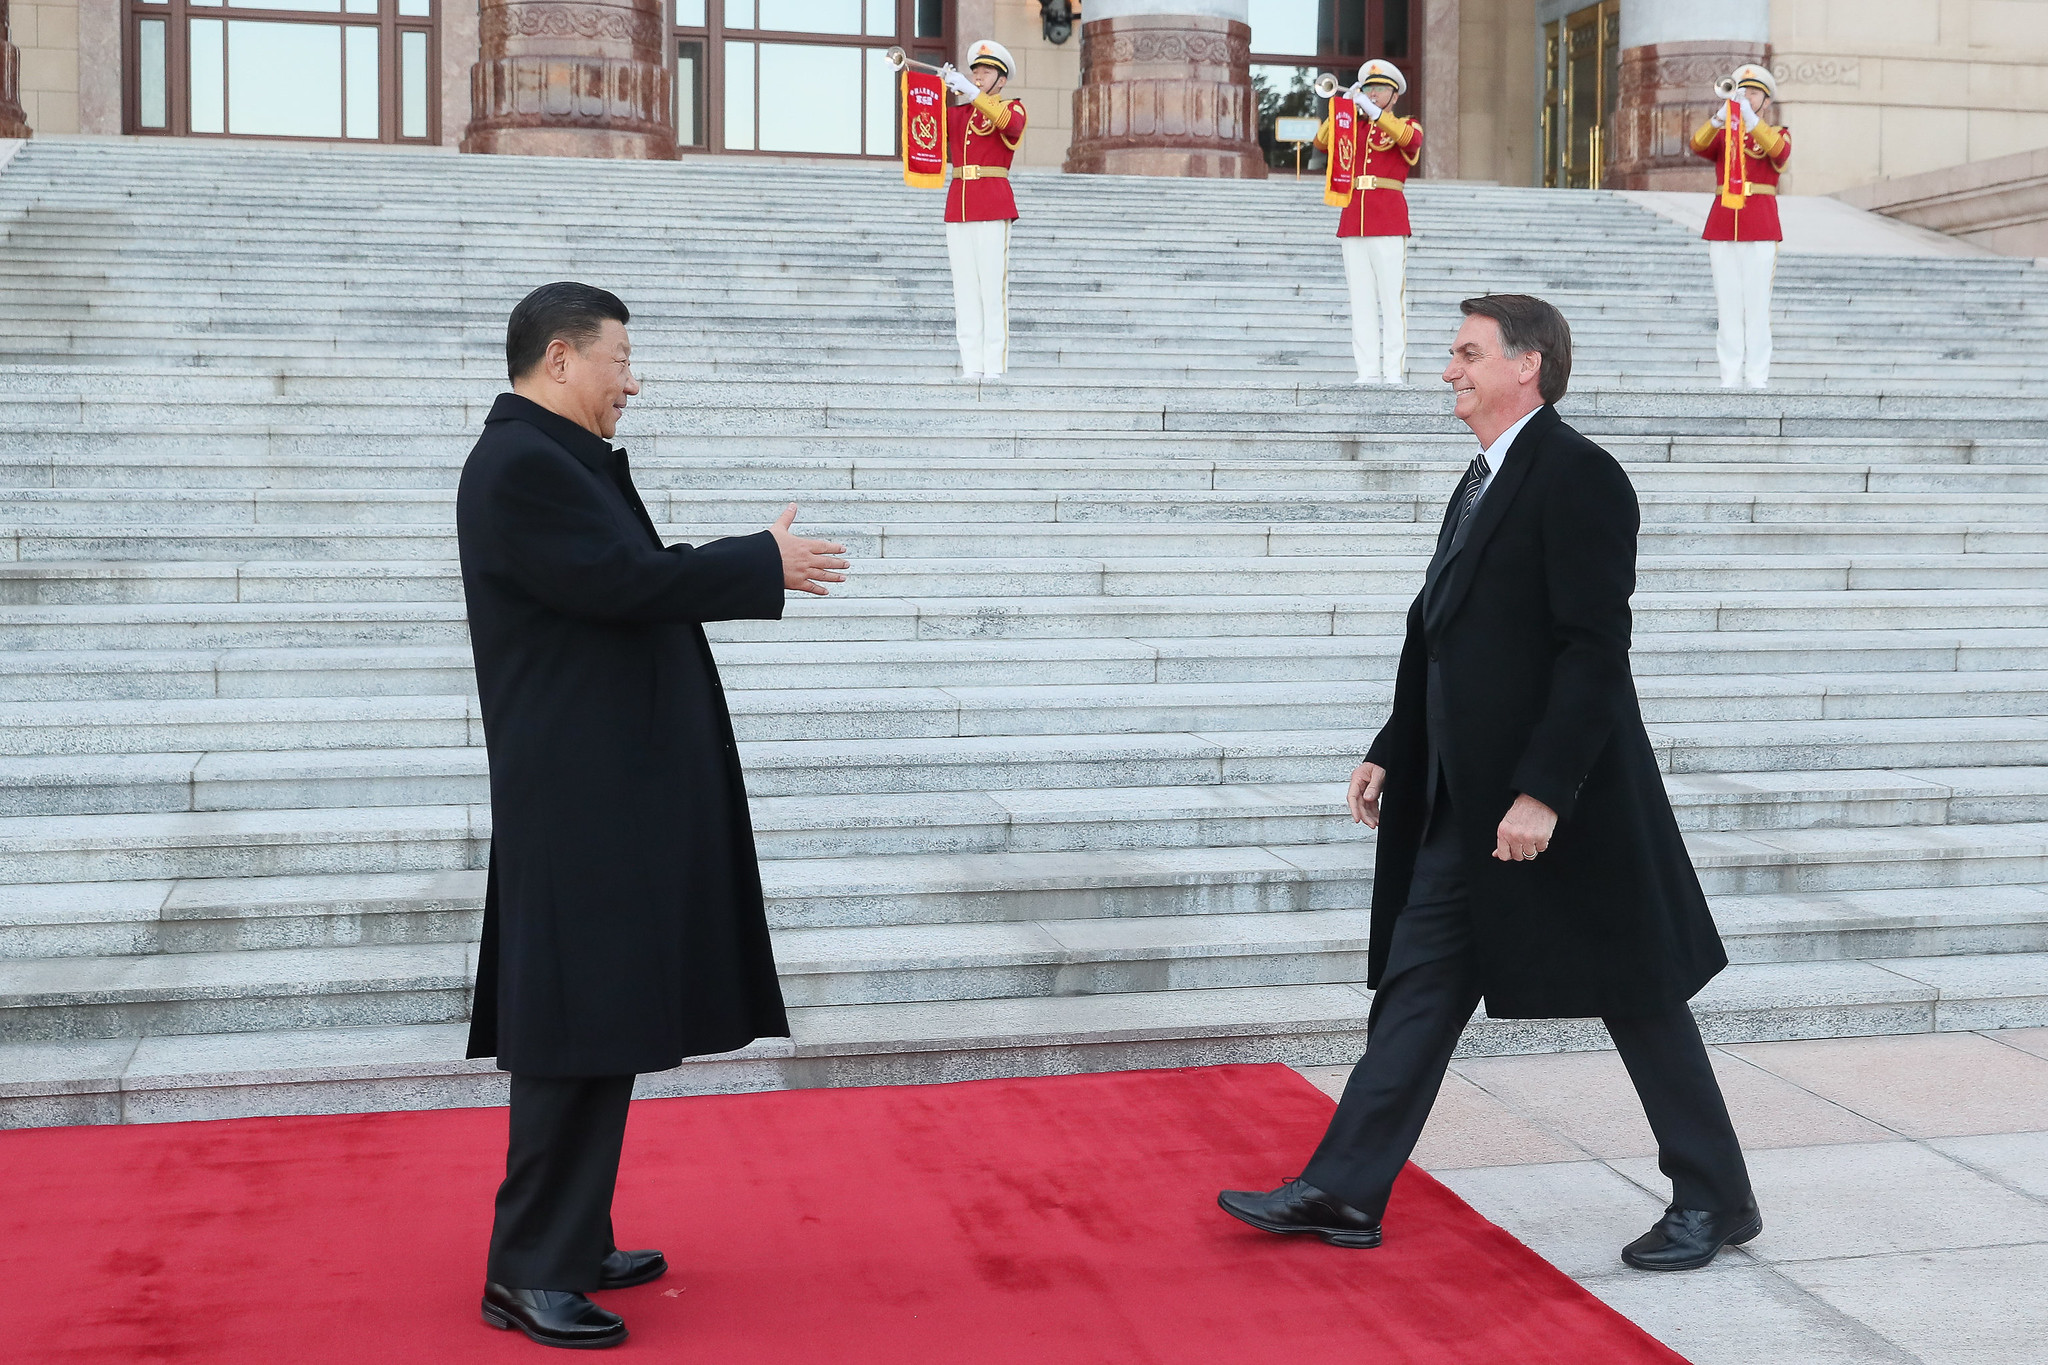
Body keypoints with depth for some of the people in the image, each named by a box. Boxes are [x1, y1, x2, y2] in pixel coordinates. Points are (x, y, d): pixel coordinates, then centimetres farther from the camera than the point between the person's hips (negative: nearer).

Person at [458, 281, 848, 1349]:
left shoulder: (558, 459, 16)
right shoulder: (519, 464, -16)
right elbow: (629, 581, -21)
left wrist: (751, 570, 13)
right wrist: (766, 564, -10)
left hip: (611, 791, 11)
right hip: (583, 798, -11)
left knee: (598, 1032, 15)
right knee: (579, 1030, -6)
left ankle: (571, 1245, 25)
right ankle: (529, 1272, 3)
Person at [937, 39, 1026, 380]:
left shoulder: (1012, 107, 5)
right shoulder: (956, 112, 18)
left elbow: (1011, 124, -19)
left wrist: (970, 91, -24)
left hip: (994, 206, -5)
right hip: (957, 206, 5)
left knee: (992, 286, -8)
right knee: (964, 288, 2)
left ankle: (994, 367, -8)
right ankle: (970, 366, 3)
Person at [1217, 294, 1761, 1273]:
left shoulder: (1577, 477, -14)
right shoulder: (1483, 483, 15)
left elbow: (1594, 649, -21)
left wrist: (1542, 791, -25)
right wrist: (1391, 754, 16)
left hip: (1560, 804, -9)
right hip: (1466, 807, 9)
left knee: (1637, 998, 4)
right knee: (1415, 989, 9)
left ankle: (1714, 1200, 19)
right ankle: (1344, 1193, 14)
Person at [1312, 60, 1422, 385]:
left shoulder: (1407, 125, 9)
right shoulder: (1354, 127, 19)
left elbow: (1410, 138, -16)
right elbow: (1322, 142, 3)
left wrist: (1372, 109, -17)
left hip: (1389, 222, -4)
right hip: (1352, 220, 4)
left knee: (1392, 298, -6)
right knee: (1361, 299, 2)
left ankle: (1394, 372, -7)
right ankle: (1367, 372, 3)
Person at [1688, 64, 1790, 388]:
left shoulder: (1777, 134, 9)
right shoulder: (1722, 135, 15)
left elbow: (1779, 152, -15)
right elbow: (1697, 145, -7)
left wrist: (1751, 119, -28)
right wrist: (1718, 119, -25)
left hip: (1761, 229, -2)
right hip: (1721, 227, 2)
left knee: (1757, 301, -6)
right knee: (1727, 302, 0)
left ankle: (1757, 375, -5)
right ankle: (1729, 375, 1)